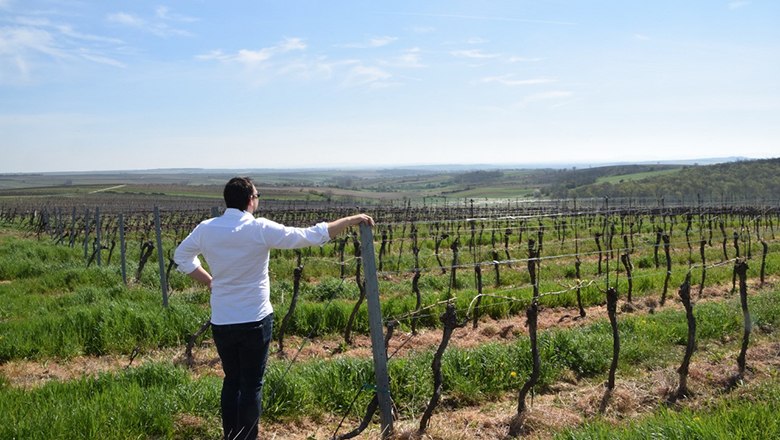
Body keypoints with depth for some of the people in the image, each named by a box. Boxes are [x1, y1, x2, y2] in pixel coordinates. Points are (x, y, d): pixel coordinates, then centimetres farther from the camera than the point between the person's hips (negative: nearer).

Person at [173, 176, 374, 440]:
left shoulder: (206, 229, -2)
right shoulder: (260, 229, -15)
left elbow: (181, 256, 15)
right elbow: (313, 236, -14)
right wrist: (353, 220, -7)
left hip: (221, 322, 5)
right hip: (255, 321, -4)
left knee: (231, 380, 19)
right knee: (252, 385, 6)